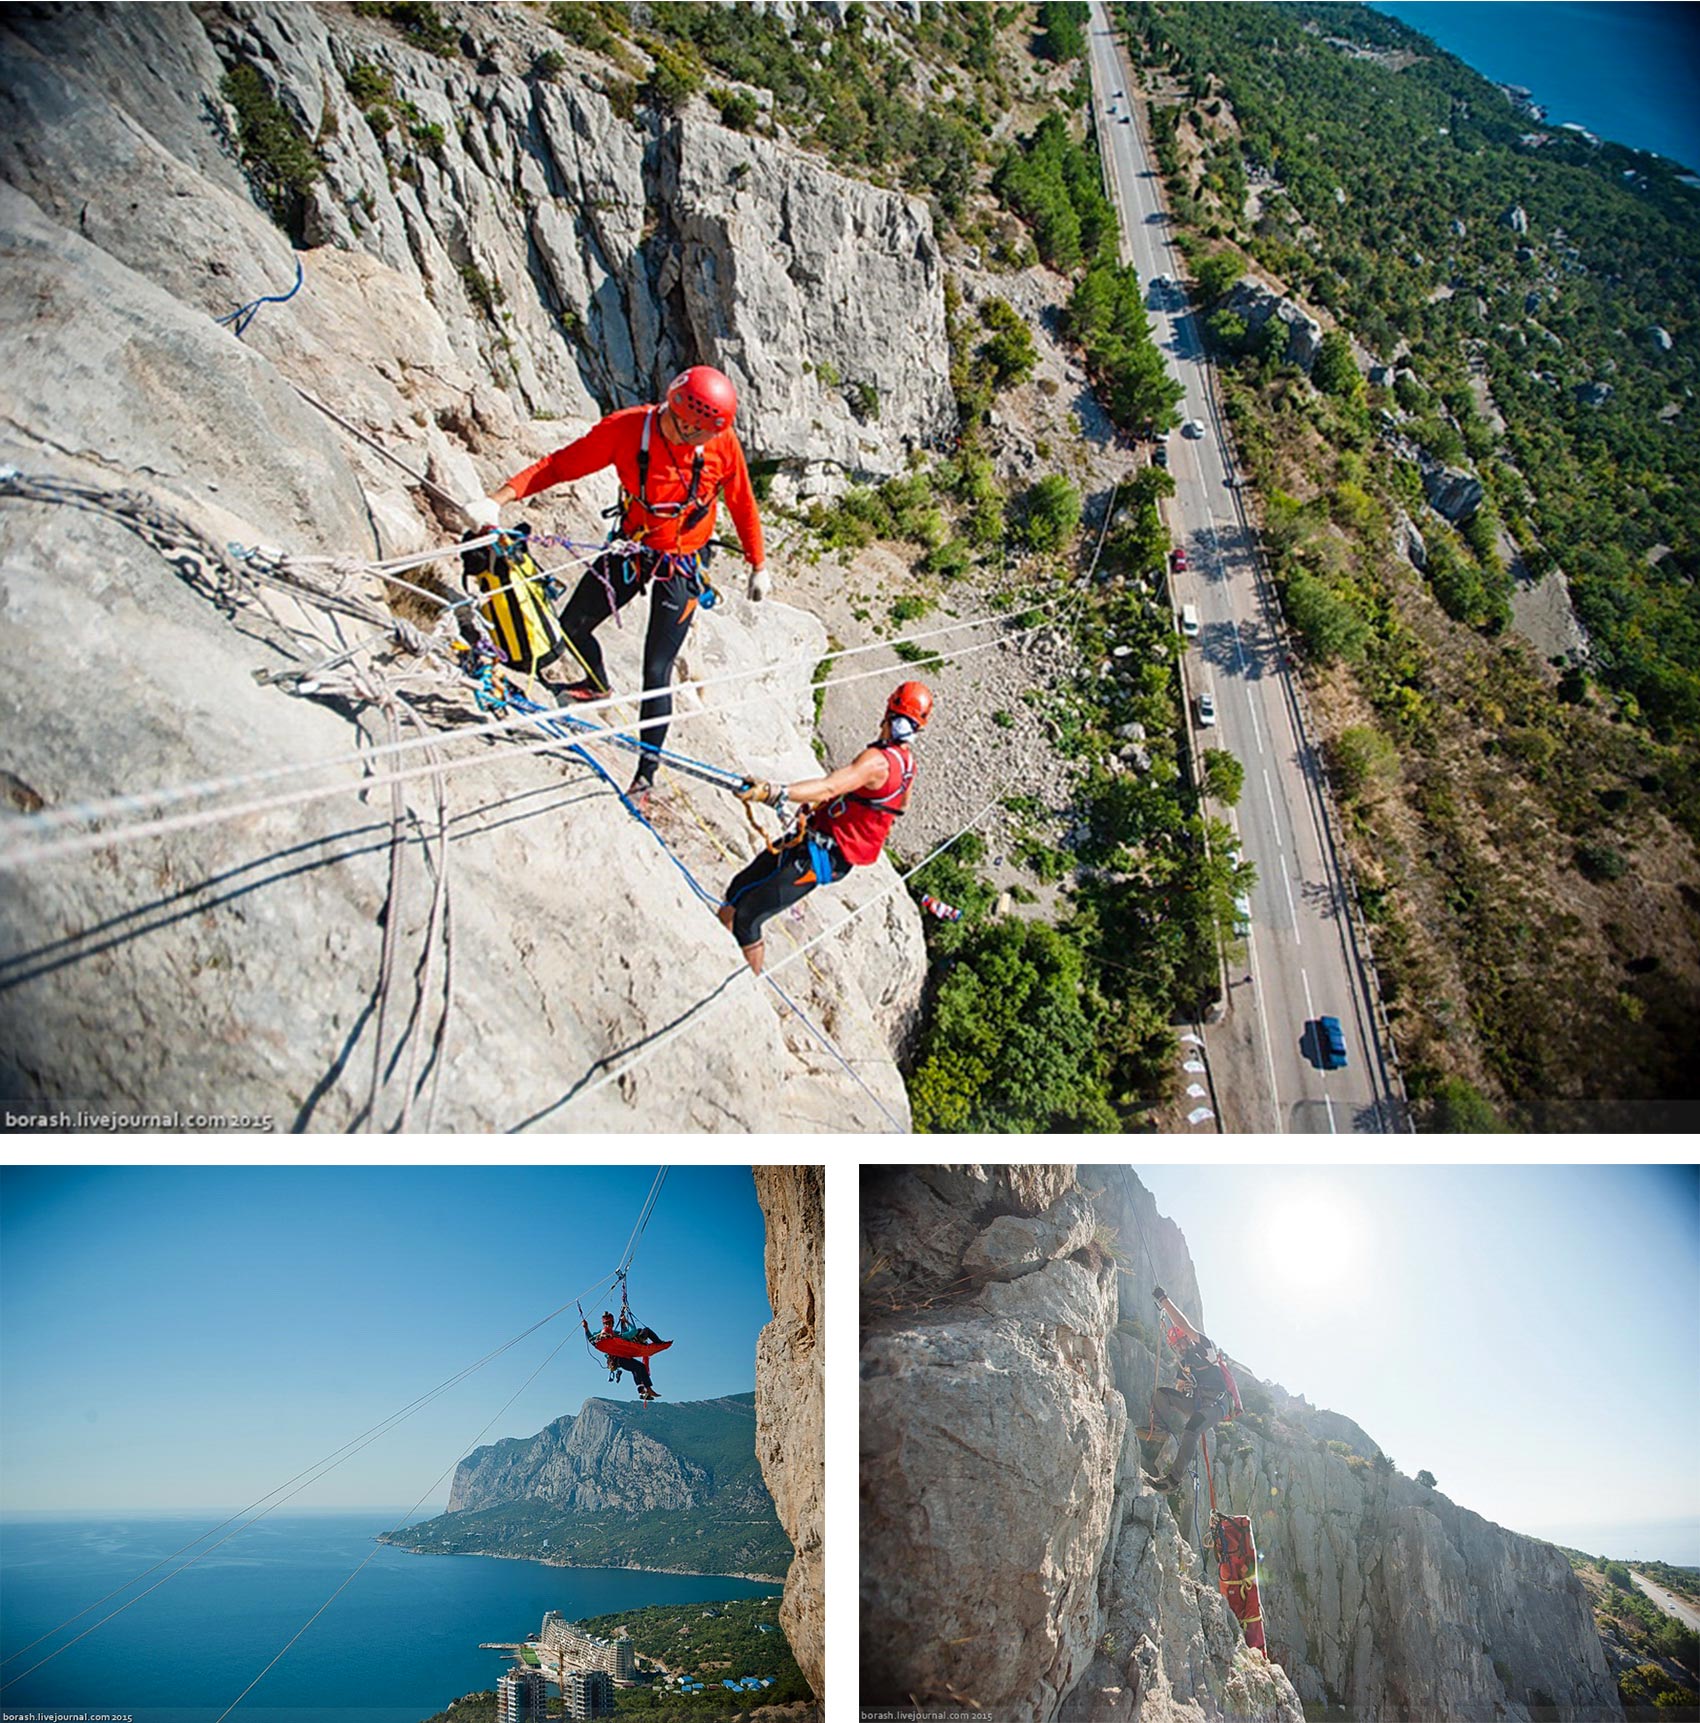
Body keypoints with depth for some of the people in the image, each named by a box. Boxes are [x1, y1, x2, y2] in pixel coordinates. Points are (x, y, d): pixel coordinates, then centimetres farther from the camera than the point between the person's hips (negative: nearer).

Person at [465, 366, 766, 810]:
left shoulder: (722, 442, -19)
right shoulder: (627, 428, -20)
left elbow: (742, 504, -3)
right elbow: (562, 463, -15)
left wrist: (758, 565, 6)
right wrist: (501, 497, -26)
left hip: (681, 566, -3)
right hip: (630, 549, 3)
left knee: (656, 673, -6)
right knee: (571, 629, 13)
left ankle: (646, 774, 9)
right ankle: (598, 683, 50)